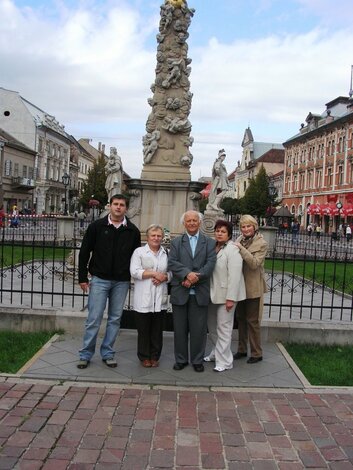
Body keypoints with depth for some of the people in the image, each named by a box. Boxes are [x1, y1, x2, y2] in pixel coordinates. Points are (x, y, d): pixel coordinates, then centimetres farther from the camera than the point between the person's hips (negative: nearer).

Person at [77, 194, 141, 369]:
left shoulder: (133, 231, 2)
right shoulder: (97, 226, -2)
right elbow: (84, 252, 0)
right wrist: (83, 277, -2)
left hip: (121, 282, 2)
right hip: (99, 280, -2)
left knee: (115, 319, 9)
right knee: (94, 318, 0)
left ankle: (107, 353, 22)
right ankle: (86, 354, 13)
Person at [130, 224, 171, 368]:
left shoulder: (166, 253, 12)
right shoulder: (139, 252, 2)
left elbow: (171, 272, 12)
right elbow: (134, 271, -9)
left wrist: (163, 277, -9)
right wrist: (154, 273, -12)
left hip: (160, 299, 3)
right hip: (143, 299, -3)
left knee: (157, 330, 9)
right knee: (143, 329, 4)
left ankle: (154, 356, 22)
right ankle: (144, 357, 18)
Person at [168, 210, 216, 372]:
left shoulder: (209, 242, 7)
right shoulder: (176, 242, 9)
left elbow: (210, 264, -5)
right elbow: (172, 263, -4)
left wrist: (195, 278, -17)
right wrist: (187, 273, -20)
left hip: (200, 292, -1)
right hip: (180, 292, 1)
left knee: (199, 329, 5)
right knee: (180, 328, 9)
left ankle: (197, 360, 19)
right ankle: (181, 359, 22)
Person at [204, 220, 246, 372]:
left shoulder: (232, 250, -15)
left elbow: (234, 275, -19)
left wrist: (231, 298, -20)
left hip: (226, 294, -8)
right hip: (213, 293, 8)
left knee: (223, 328, -1)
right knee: (212, 326, 18)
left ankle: (224, 361, 10)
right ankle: (216, 353, 35)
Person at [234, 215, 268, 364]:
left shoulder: (261, 243, -11)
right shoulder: (239, 240, 5)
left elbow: (255, 263, -22)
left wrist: (241, 248, -24)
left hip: (253, 288, -6)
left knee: (252, 321, 3)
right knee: (240, 318, 16)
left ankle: (257, 353, 17)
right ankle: (242, 349, 30)